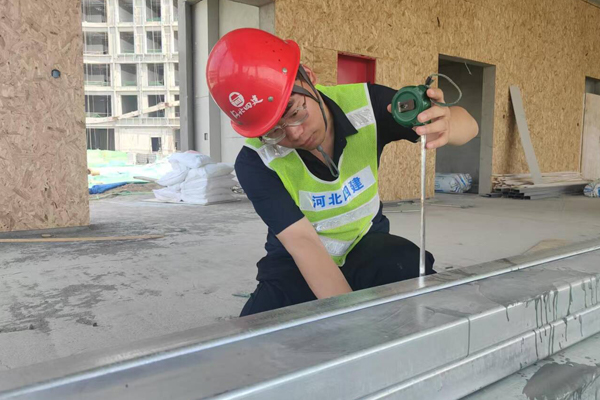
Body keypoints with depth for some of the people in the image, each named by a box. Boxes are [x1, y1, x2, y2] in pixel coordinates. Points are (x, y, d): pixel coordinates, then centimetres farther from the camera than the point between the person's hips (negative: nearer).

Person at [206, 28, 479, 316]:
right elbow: (303, 243, -29)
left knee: (412, 268, -32)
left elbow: (467, 125, -14)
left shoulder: (365, 103, -18)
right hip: (297, 263, 0)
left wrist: (445, 125, -40)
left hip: (368, 246, 1)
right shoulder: (255, 163, -23)